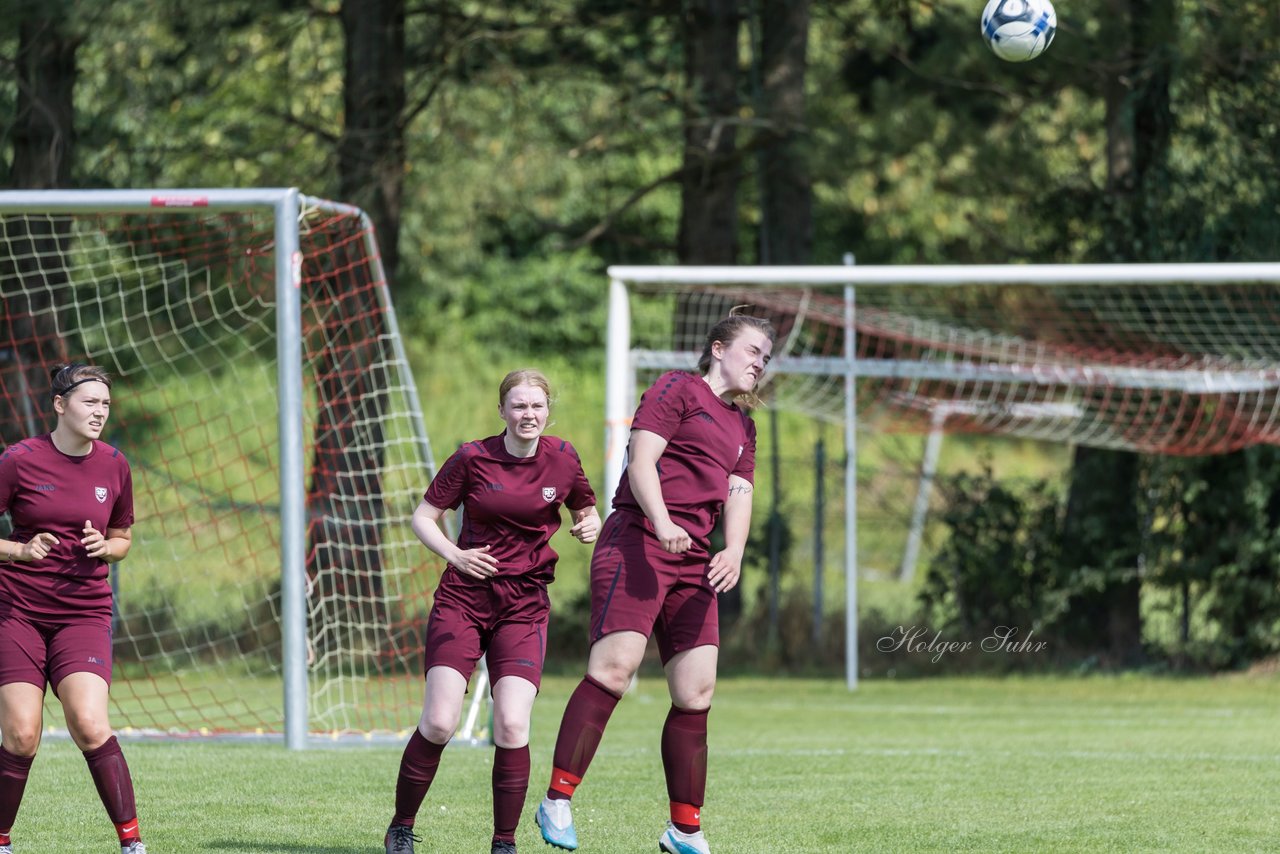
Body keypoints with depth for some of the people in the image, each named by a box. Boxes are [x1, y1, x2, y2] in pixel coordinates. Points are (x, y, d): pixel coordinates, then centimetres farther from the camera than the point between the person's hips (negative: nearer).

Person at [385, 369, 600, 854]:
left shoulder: (562, 460, 2)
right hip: (463, 598, -1)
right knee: (439, 723, -11)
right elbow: (423, 517, 1)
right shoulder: (473, 459, -4)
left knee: (511, 726, -15)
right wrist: (455, 555, -16)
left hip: (525, 608, 1)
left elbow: (586, 511, 18)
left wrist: (590, 527, -6)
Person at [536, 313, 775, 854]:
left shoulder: (743, 428, 26)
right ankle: (557, 801, -20)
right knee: (615, 666, -21)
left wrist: (733, 553, -5)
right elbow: (641, 461, -7)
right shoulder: (678, 389, 4)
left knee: (696, 692, 2)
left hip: (694, 560, 8)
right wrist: (662, 524, -23)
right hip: (637, 541, -8)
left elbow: (739, 497, 16)